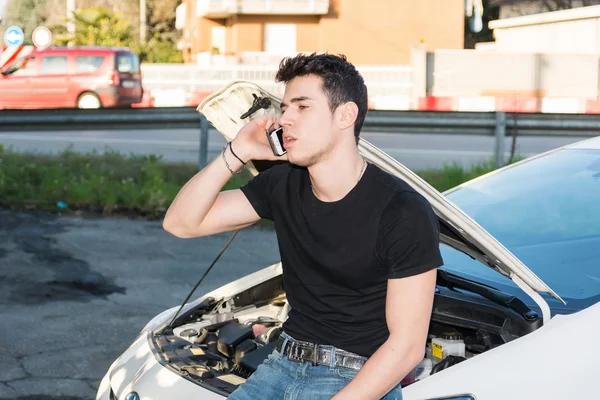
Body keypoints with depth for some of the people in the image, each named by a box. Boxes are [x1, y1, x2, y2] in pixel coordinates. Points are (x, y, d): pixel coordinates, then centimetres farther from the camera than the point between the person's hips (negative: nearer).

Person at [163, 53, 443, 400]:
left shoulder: (405, 214, -14)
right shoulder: (282, 186, 4)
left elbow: (407, 345, -14)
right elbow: (181, 223, 6)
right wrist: (236, 154, -6)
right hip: (284, 366, 7)